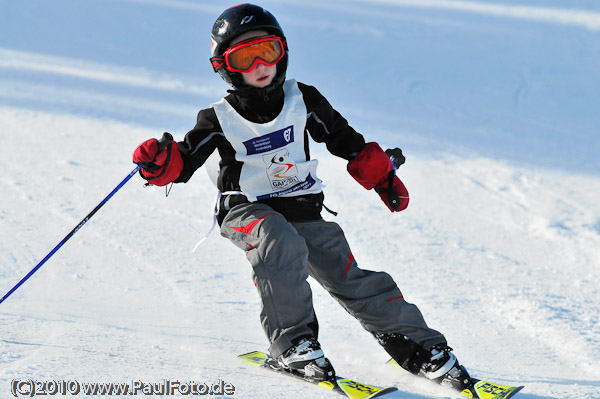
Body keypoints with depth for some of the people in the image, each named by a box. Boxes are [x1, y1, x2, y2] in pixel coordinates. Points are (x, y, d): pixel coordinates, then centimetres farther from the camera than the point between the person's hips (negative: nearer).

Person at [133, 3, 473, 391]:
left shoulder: (302, 99, 2)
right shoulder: (219, 120, -5)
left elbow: (344, 139, 14)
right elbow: (184, 161, -10)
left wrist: (382, 175, 14)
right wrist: (160, 162, -33)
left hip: (304, 212, 3)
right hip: (247, 210, -3)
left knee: (351, 280, -3)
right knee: (281, 247, -36)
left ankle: (422, 348, 8)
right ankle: (293, 342, -25)